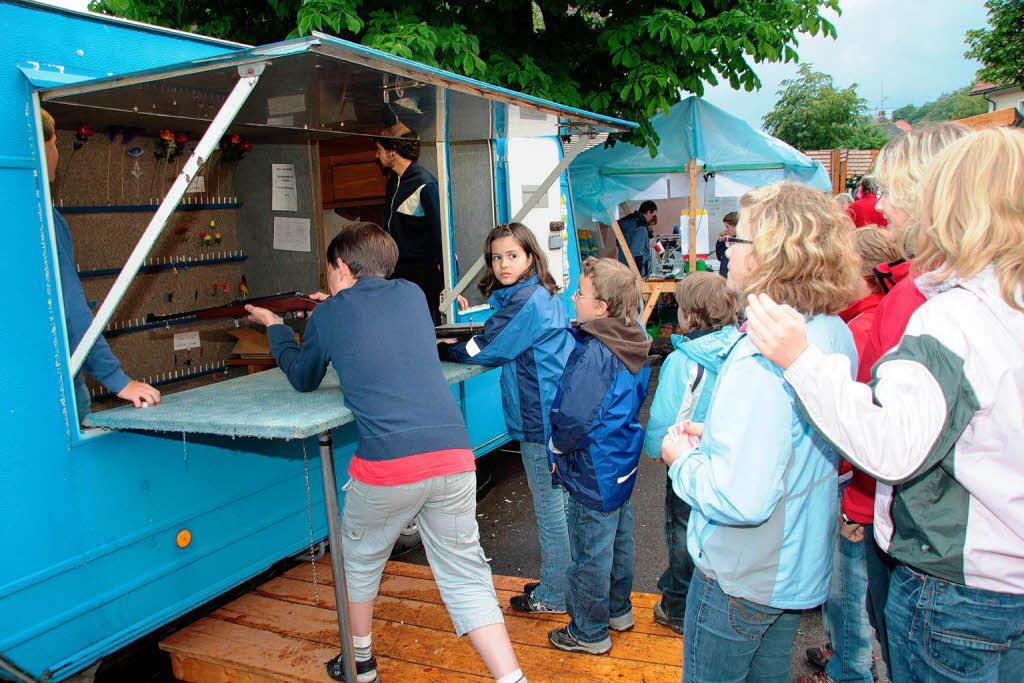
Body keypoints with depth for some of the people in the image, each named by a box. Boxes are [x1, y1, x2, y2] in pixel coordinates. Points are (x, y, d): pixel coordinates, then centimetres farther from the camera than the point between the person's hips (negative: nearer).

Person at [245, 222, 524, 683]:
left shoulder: (327, 315, 6)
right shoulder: (411, 295, 14)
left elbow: (303, 379, 24)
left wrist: (274, 326, 39)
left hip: (386, 466, -2)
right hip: (453, 455, 3)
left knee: (361, 560, 24)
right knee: (465, 575, 11)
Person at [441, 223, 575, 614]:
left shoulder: (525, 301, -18)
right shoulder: (543, 295, 12)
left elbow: (484, 350, -15)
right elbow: (507, 344, 18)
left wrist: (442, 350, 1)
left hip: (541, 420, -10)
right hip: (557, 416, 10)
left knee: (550, 508, 3)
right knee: (558, 504, 20)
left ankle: (553, 596, 18)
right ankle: (560, 581, 35)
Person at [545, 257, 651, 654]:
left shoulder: (593, 354, -27)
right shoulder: (633, 345, 0)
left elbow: (573, 417, -29)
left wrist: (556, 445, -10)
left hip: (593, 474, -9)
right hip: (623, 462, 9)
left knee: (590, 554, 7)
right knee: (619, 539, 24)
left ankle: (590, 633, 24)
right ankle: (618, 610, 43)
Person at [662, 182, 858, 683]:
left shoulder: (760, 359, -31)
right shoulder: (835, 335, -2)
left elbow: (742, 499, -33)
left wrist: (684, 458, -15)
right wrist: (716, 435, 5)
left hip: (740, 579, -8)